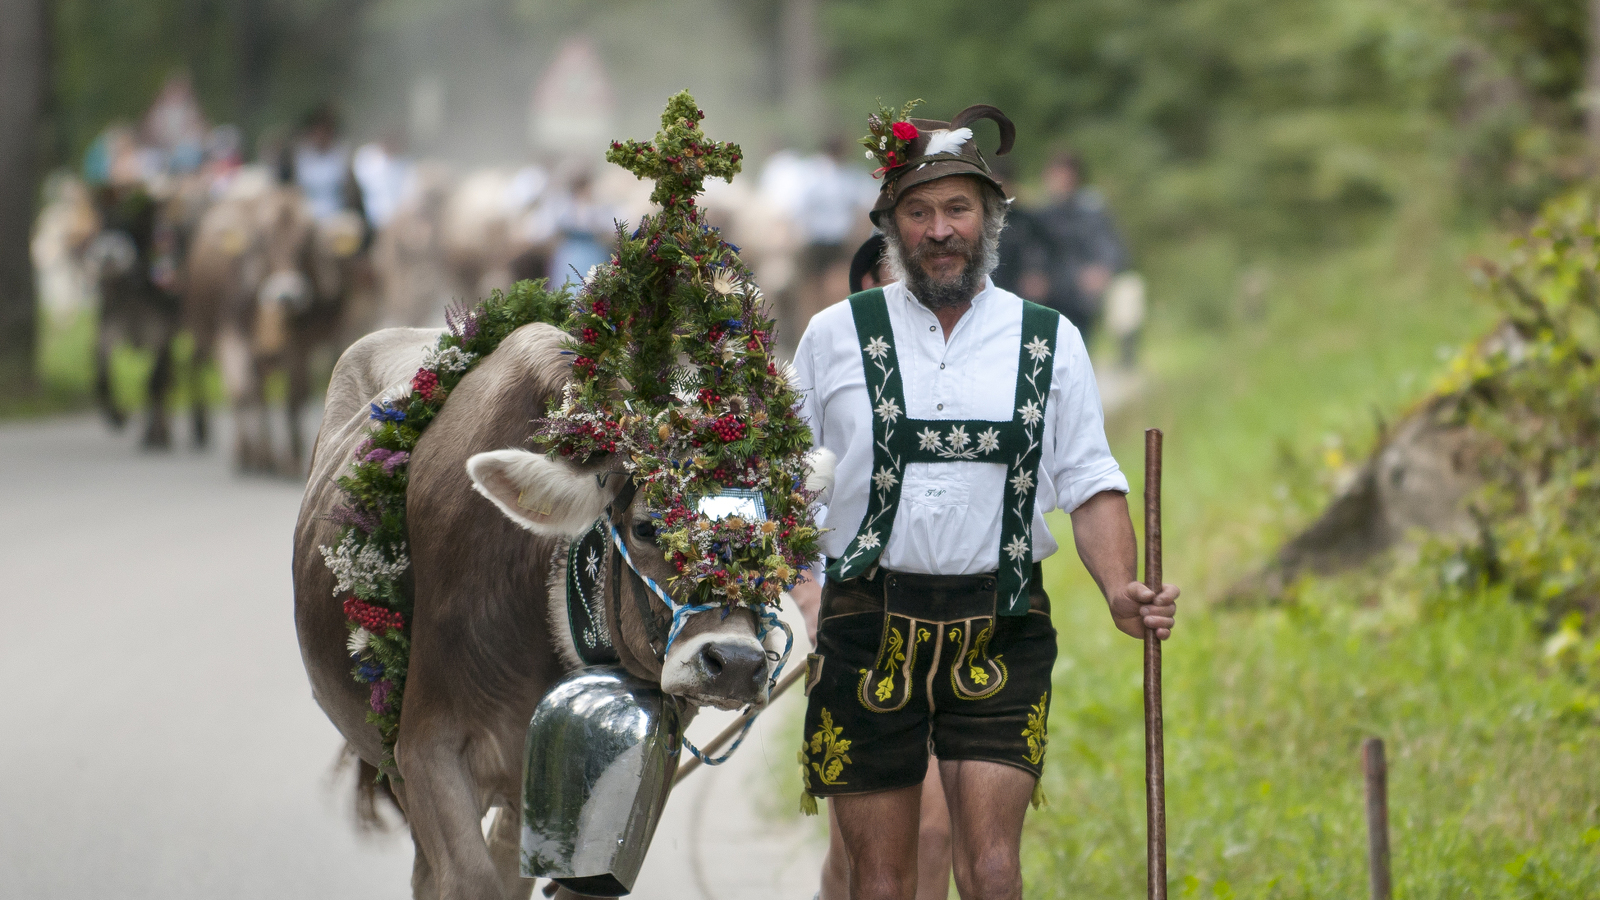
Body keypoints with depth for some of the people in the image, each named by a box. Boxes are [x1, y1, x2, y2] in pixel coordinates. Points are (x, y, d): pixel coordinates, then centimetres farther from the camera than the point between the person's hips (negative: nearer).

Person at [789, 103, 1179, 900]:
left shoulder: (1049, 342, 9)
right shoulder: (836, 336, 7)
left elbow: (1090, 483, 7)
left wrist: (1121, 591, -10)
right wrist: (794, 587, -8)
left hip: (1001, 631, 0)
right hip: (868, 625, 0)